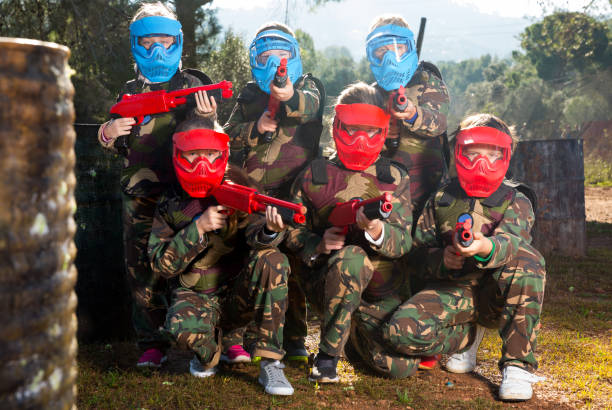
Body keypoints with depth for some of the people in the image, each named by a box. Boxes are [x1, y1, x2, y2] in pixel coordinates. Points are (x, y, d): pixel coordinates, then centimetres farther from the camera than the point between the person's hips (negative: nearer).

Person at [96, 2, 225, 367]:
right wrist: (109, 133, -3)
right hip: (140, 198, 3)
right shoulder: (131, 92, 17)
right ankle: (152, 344, 14)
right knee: (144, 271, 3)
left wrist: (207, 117, -26)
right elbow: (118, 145, 21)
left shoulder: (191, 84, 7)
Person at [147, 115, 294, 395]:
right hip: (195, 297, -1)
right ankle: (208, 355, 5)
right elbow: (161, 264, -9)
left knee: (272, 260, -29)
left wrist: (270, 230, -46)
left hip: (238, 296, 1)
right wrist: (199, 227, -21)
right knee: (183, 327, -36)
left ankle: (270, 364, -21)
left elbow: (254, 235, -21)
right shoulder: (170, 204, -3)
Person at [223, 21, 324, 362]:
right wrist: (256, 129, -10)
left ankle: (294, 337, 7)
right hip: (252, 194, 2)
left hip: (295, 193, -2)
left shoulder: (308, 87, 10)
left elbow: (310, 106, -16)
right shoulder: (249, 96, 19)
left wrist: (289, 97, -40)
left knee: (296, 262, -4)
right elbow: (229, 136, 11)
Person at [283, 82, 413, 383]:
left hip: (381, 286, 3)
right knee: (351, 257, -36)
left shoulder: (394, 178, 6)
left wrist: (377, 231, -28)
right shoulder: (315, 175, 5)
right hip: (324, 280, -3)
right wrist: (318, 244, -14)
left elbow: (403, 242, -4)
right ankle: (327, 356, -23)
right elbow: (292, 231, 9)